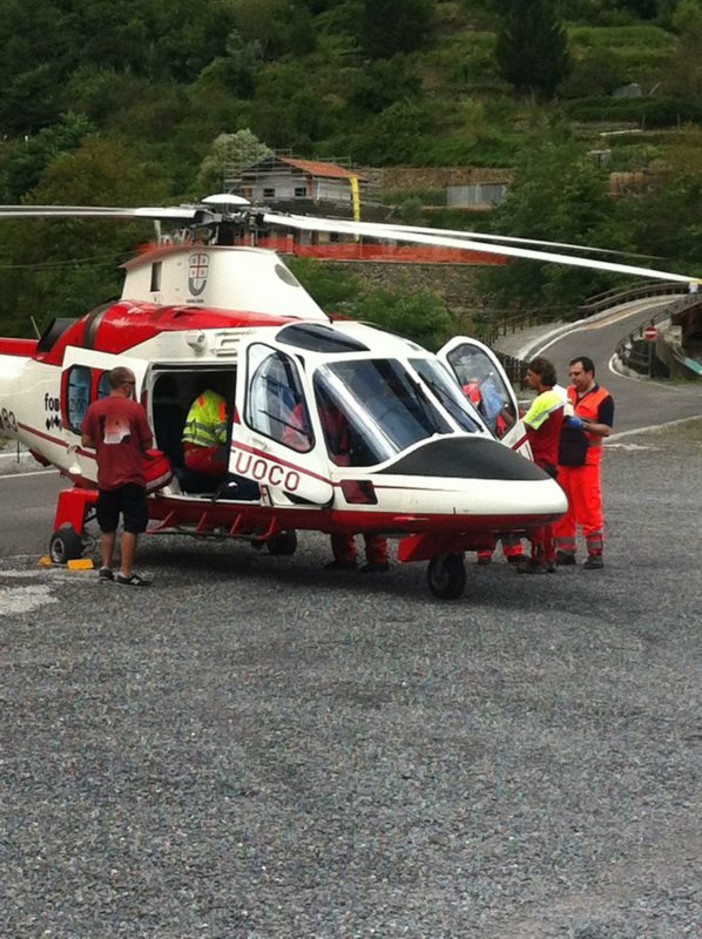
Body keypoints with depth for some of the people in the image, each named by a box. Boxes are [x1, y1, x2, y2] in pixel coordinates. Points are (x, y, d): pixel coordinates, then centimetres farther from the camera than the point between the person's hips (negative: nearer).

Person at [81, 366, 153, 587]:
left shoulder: (95, 408, -2)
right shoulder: (135, 409, -10)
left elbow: (86, 441, 0)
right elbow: (147, 444, -7)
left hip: (106, 478, 4)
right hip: (131, 478, -4)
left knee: (107, 526, 17)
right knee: (132, 526, -1)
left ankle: (106, 567, 22)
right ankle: (125, 573, -5)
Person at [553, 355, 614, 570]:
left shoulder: (603, 398, -3)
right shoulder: (567, 393, 15)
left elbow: (606, 430, -9)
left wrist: (583, 425, -20)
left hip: (586, 460, -6)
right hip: (562, 458, 6)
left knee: (589, 508, -6)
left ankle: (595, 553, -1)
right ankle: (565, 551, 16)